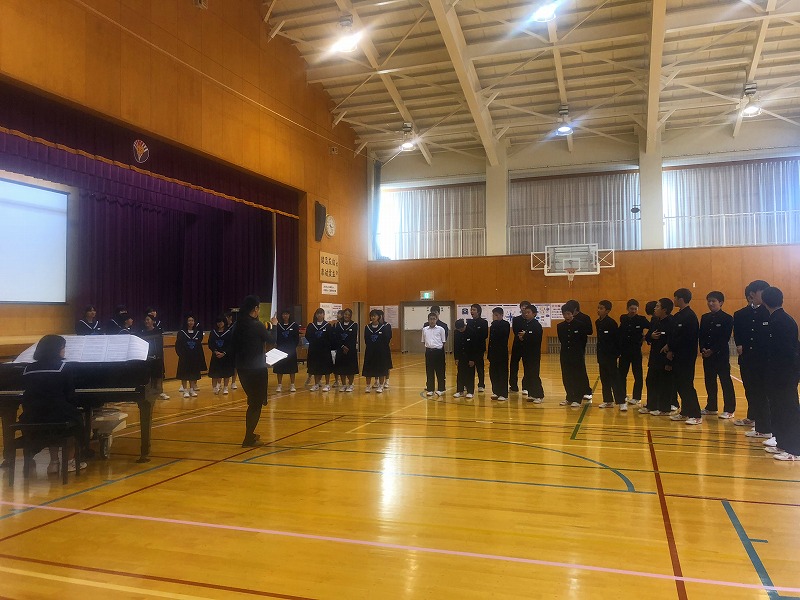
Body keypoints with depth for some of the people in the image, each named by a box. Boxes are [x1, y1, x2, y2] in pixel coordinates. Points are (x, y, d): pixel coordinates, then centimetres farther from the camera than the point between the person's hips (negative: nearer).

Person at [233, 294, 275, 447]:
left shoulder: (239, 325, 2)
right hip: (256, 369, -7)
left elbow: (236, 346, 10)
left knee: (253, 401, 22)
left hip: (242, 367, 7)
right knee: (256, 403, 4)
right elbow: (272, 340, -5)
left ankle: (250, 434, 33)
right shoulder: (257, 326, -17)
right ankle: (249, 439, 5)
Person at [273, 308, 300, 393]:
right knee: (279, 368, 4)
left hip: (291, 349, -1)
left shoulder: (294, 325, -1)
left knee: (292, 367, 5)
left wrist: (294, 346, -7)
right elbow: (275, 337, 3)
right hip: (280, 349, 1)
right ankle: (279, 385, 15)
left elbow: (297, 338, 0)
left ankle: (292, 385, 14)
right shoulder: (278, 325, 2)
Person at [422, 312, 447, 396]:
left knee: (440, 371, 3)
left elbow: (443, 342, 3)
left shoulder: (441, 329, -1)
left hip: (438, 351, -2)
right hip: (429, 351, 2)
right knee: (429, 371, 7)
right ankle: (430, 389, 15)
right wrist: (427, 347, 6)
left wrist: (441, 350, 0)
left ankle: (440, 389, 13)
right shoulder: (425, 329, 7)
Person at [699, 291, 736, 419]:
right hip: (707, 355, 6)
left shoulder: (727, 318, -6)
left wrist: (712, 350, -16)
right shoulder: (705, 318, 11)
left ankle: (729, 410, 3)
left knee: (726, 382, -1)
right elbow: (701, 336, 8)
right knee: (710, 382, 12)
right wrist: (703, 349, -7)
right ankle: (711, 407, 22)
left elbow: (725, 339, -12)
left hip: (721, 355, -6)